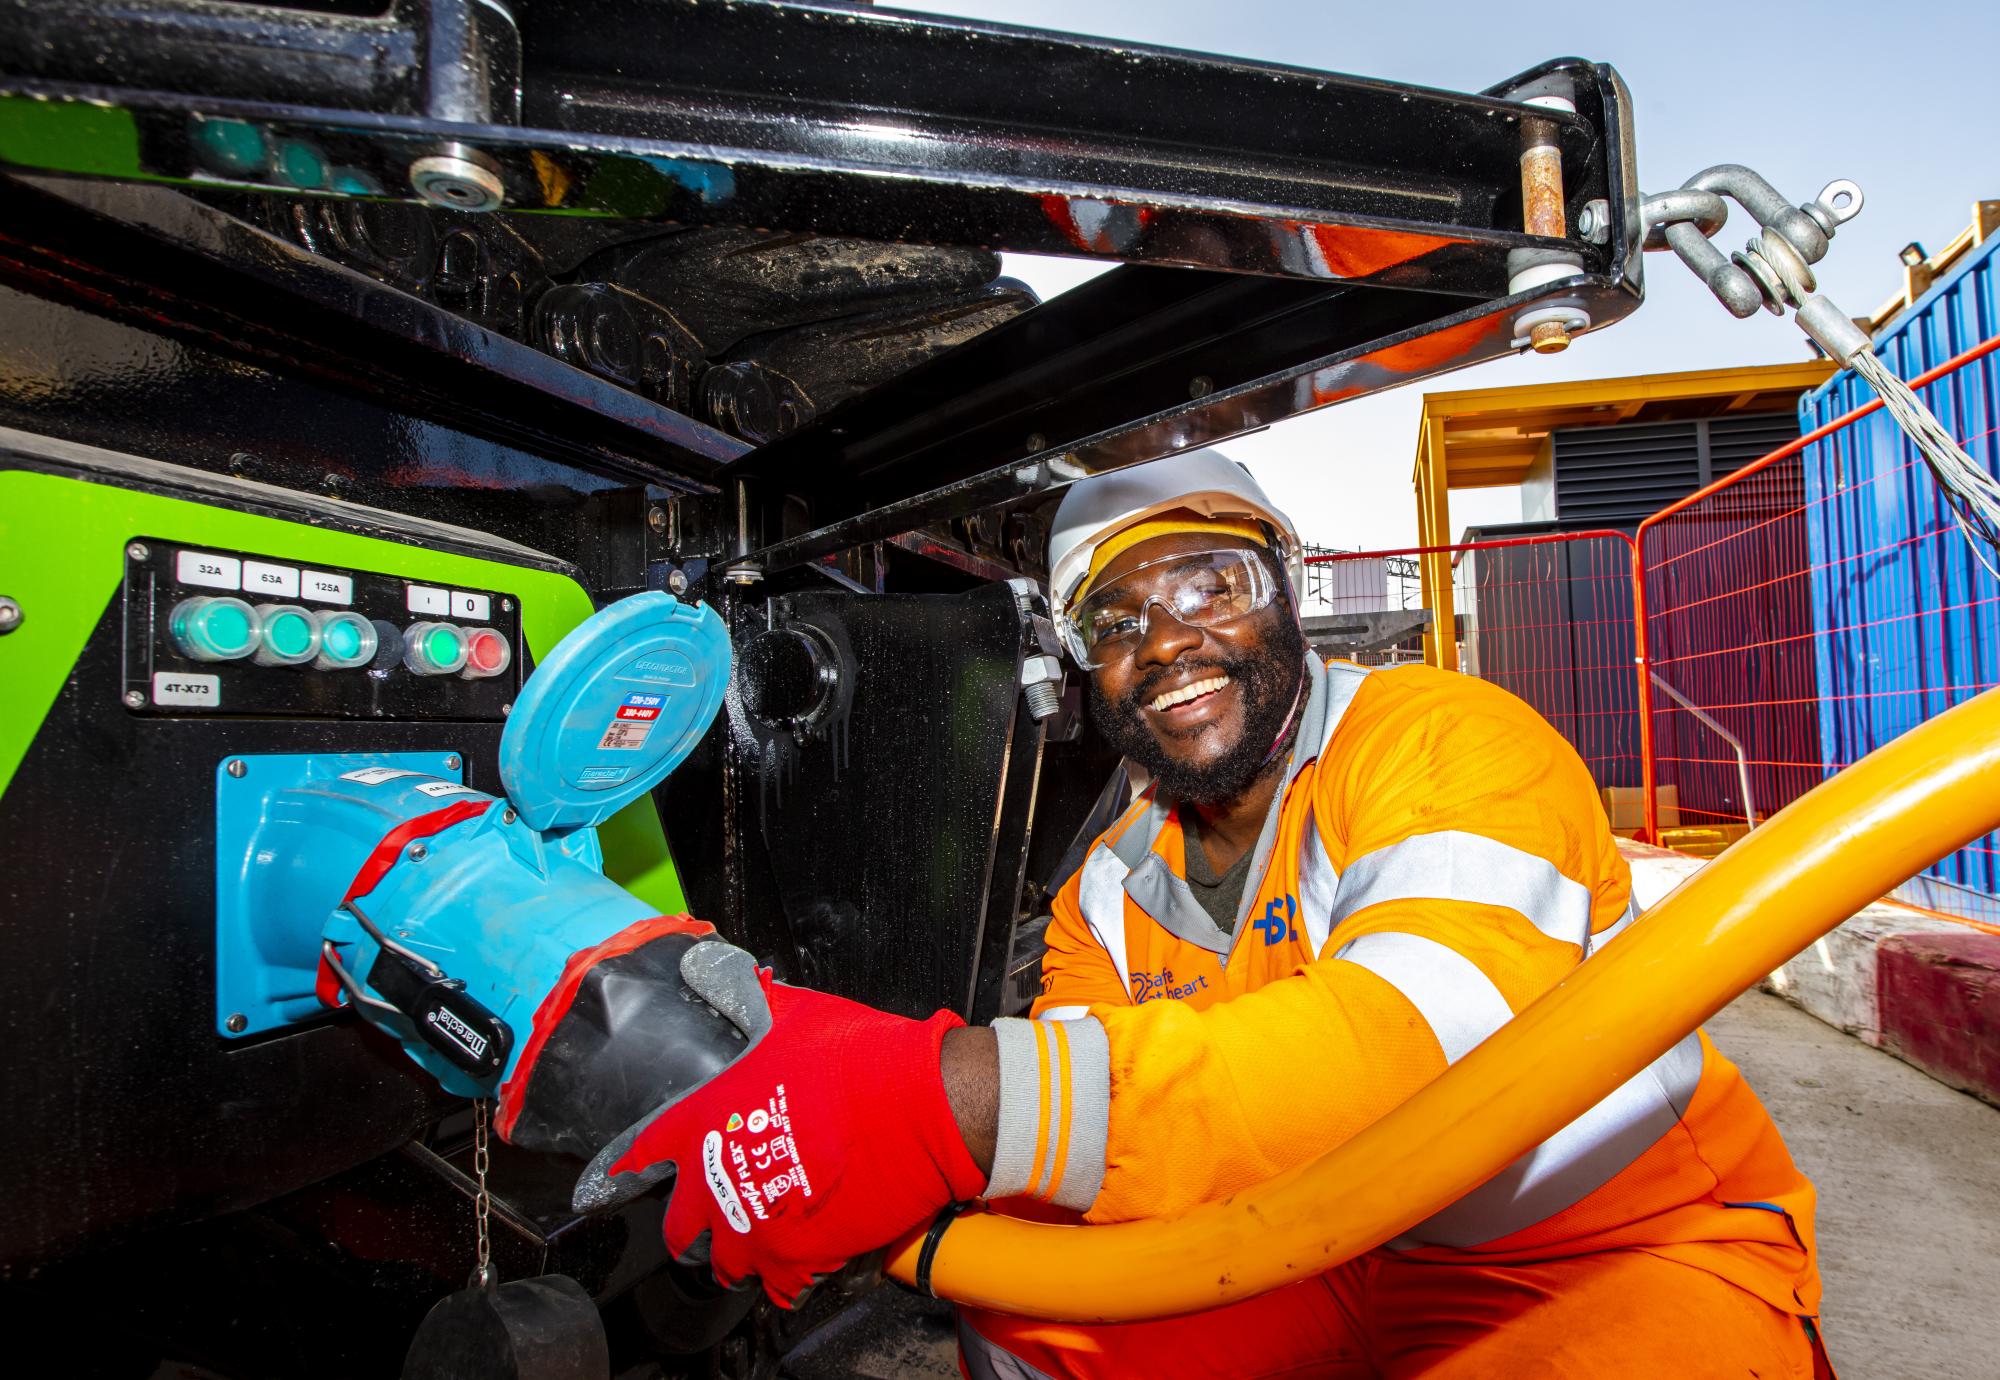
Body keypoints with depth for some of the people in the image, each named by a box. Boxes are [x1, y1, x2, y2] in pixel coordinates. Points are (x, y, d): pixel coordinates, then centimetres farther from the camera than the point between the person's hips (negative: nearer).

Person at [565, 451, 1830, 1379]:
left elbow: (1433, 1040, -38)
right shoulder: (1110, 896, 1)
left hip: (1641, 1244, -4)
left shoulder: (1451, 742, -20)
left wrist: (964, 1100, -48)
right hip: (1356, 1255, 5)